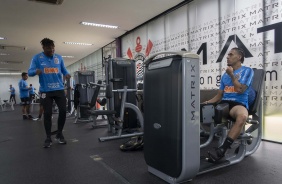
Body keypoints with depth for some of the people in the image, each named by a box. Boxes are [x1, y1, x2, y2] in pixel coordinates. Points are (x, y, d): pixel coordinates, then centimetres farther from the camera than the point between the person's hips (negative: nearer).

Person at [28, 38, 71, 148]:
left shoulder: (59, 58, 8)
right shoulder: (37, 58, 0)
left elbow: (64, 70, 14)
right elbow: (30, 72, -5)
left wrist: (66, 74, -10)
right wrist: (36, 71, -29)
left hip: (59, 89, 2)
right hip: (46, 90, -2)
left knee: (63, 111, -3)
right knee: (47, 113, 1)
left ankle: (59, 134, 16)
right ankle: (48, 138, 14)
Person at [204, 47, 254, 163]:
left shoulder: (247, 71, 7)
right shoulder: (225, 75, 22)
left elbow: (240, 90, -9)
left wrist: (232, 75, -2)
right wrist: (208, 102, 5)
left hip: (239, 104, -6)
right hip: (223, 103, 6)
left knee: (242, 116, -41)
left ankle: (222, 150, -39)